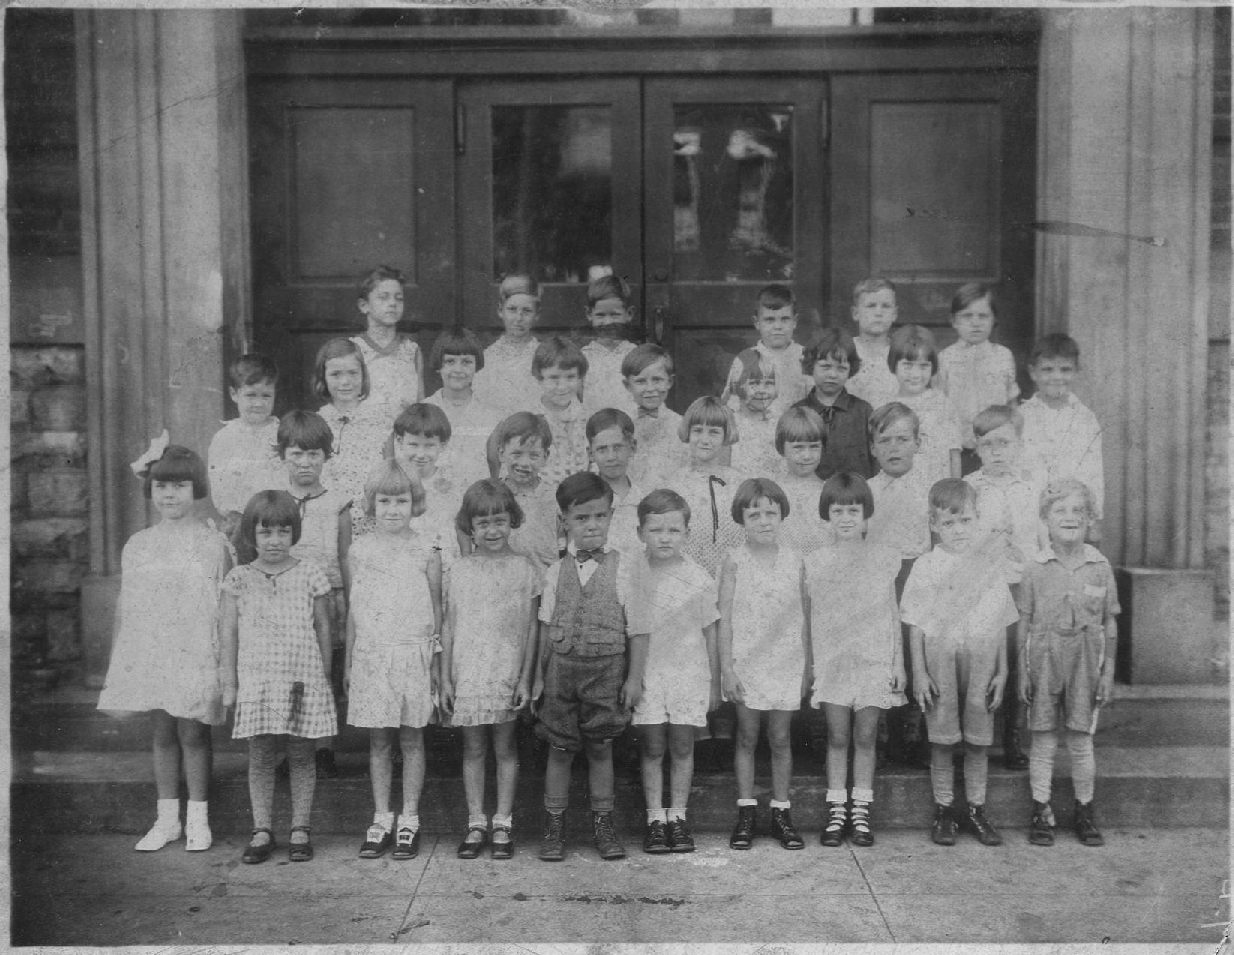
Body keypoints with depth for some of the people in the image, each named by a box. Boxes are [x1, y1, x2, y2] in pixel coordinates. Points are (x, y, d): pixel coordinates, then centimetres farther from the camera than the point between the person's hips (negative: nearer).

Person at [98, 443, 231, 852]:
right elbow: (125, 607, 12)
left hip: (196, 656, -3)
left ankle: (198, 819, 15)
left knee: (193, 733, 2)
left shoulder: (213, 544, -3)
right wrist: (116, 664, 11)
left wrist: (228, 666, -4)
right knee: (162, 733, 10)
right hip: (150, 656, 3)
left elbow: (226, 610, -1)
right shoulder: (137, 546, 7)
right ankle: (167, 818, 21)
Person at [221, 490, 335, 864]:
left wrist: (324, 677, 9)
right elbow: (229, 632, 6)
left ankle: (300, 829, 15)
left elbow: (323, 628, 8)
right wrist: (229, 683, 5)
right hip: (256, 679, 0)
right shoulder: (239, 579, 4)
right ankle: (261, 831, 14)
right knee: (259, 756, 4)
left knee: (300, 755, 5)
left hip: (303, 679, 0)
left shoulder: (310, 574, 3)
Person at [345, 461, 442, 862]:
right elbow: (353, 611, 11)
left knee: (411, 739, 4)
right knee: (378, 741, 7)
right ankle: (381, 819, 16)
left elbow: (436, 610, 5)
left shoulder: (426, 552, 0)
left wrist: (436, 661, 3)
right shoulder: (360, 552, 5)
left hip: (412, 653, -2)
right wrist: (349, 662, 12)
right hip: (370, 654, 2)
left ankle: (409, 821, 13)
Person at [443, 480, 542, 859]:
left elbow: (530, 628, 1)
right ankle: (476, 824, 16)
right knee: (472, 749, 7)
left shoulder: (525, 570, -1)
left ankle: (503, 824, 15)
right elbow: (449, 628, 7)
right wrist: (445, 679, 5)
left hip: (507, 674, -1)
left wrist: (525, 679, -3)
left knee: (505, 747, 5)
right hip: (467, 674, 1)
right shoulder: (459, 572, 3)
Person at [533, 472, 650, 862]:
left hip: (607, 669, -1)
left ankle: (603, 825, 22)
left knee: (600, 748, 9)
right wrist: (539, 676, 8)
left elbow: (638, 629, -3)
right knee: (559, 749, 8)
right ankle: (553, 826, 20)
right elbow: (546, 628, 8)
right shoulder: (556, 573, 1)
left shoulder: (621, 570, -7)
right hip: (562, 667, 2)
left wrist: (634, 677, -5)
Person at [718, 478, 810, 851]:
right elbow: (725, 617, -3)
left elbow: (803, 618, 7)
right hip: (745, 662, -1)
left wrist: (807, 667, 8)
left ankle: (781, 813, 16)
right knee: (747, 737, 6)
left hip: (785, 662, 1)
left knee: (780, 739, 6)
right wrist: (726, 667, -6)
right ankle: (746, 813, 15)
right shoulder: (735, 561, -4)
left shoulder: (793, 561, 2)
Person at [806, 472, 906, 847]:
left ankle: (861, 811, 12)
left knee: (865, 737, 3)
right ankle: (836, 811, 11)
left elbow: (893, 615, 8)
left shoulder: (883, 560, 3)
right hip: (832, 662, 0)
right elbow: (812, 617, 6)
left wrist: (898, 664, 6)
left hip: (874, 660, 0)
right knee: (837, 736, 2)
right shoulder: (816, 563, 2)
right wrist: (809, 665, 4)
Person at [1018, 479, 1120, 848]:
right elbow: (1024, 623, 2)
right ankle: (1041, 814, 16)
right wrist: (1022, 672, 0)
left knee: (1080, 740, 7)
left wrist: (1108, 672, 2)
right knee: (1043, 740, 5)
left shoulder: (1100, 567, 0)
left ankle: (1084, 813, 23)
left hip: (1085, 664, 1)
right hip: (1043, 661, 0)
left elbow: (1110, 624, 5)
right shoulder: (1034, 569, -2)